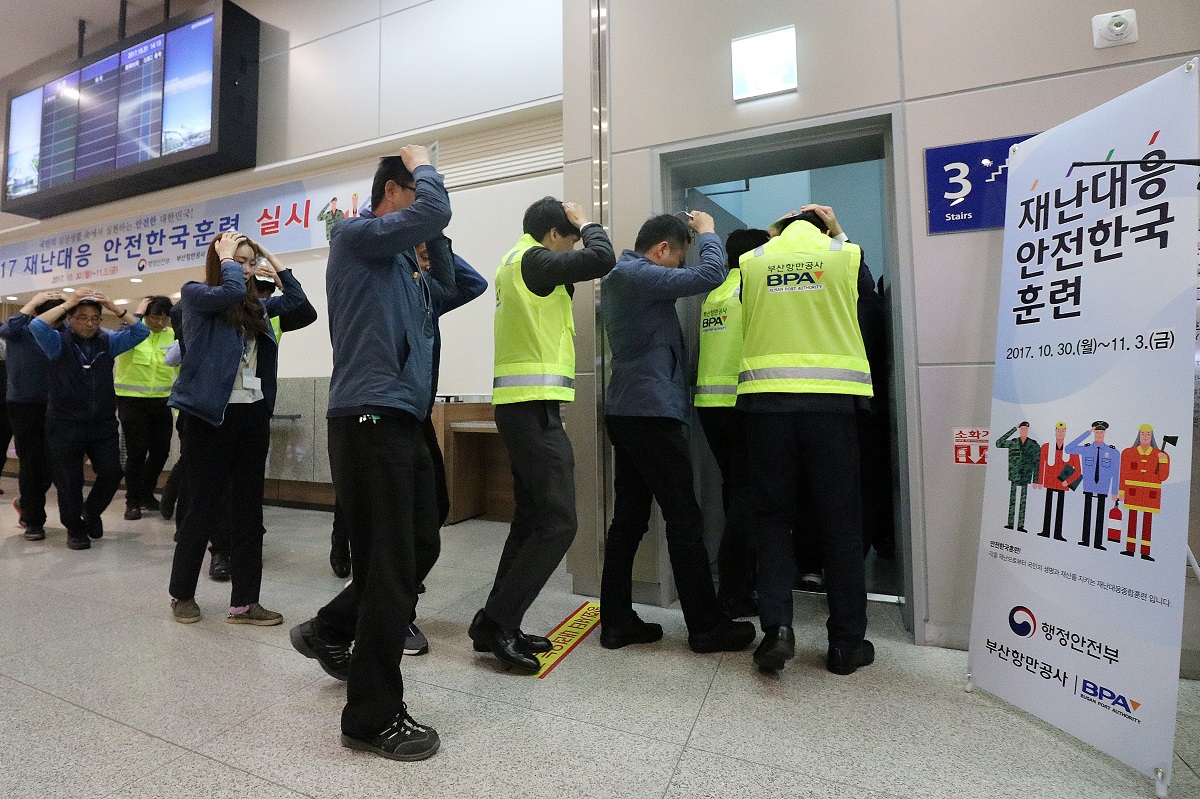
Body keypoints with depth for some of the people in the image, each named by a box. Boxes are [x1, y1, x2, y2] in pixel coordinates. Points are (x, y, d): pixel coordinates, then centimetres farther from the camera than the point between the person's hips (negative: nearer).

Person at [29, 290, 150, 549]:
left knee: (112, 472, 0)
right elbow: (36, 326, -23)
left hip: (103, 423, 2)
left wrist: (114, 307, -14)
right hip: (65, 426, -2)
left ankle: (91, 512, 29)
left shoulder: (108, 342, 4)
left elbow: (141, 332, -6)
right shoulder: (58, 342, -4)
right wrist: (66, 304, -19)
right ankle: (75, 528, 28)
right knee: (69, 481, 8)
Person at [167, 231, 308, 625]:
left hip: (253, 414, 5)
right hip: (210, 414, -5)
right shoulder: (195, 293, 0)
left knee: (248, 509, 7)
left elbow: (296, 299, 23)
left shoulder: (255, 305, 14)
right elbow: (230, 292, -20)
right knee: (203, 506, 3)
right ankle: (181, 593, 25)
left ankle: (244, 602, 15)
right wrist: (226, 256, -4)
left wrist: (274, 265, 16)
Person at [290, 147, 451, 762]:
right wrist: (420, 164, 4)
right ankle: (373, 718, 13)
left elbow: (444, 287, 30)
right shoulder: (357, 235, -4)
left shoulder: (401, 260, 21)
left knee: (420, 548, 17)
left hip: (402, 421, 10)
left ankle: (329, 632, 38)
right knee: (389, 566, -4)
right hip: (370, 418, -9)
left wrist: (434, 239, 19)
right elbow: (436, 209, -17)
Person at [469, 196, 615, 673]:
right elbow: (601, 259, -17)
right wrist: (584, 222, 2)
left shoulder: (516, 263, 22)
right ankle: (495, 621, -2)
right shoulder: (532, 259, -7)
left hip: (521, 405, 11)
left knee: (531, 520, 13)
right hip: (534, 406, -11)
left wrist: (576, 232, 21)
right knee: (558, 523, -9)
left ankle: (501, 626, 19)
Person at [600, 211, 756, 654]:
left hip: (626, 412, 10)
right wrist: (706, 231, 1)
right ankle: (706, 626, 11)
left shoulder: (617, 277, 19)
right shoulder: (635, 274, -12)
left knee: (628, 518, 11)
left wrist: (693, 233, 20)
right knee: (684, 521, -1)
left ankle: (616, 620, 17)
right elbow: (710, 275, -17)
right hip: (653, 413, -10)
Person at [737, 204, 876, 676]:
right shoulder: (845, 254, 8)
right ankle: (846, 644, 16)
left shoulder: (751, 260, 9)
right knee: (839, 521, 7)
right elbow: (865, 285, 28)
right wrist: (839, 235, 34)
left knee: (773, 515, 9)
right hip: (831, 398, 0)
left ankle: (776, 626, 0)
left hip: (766, 399, 1)